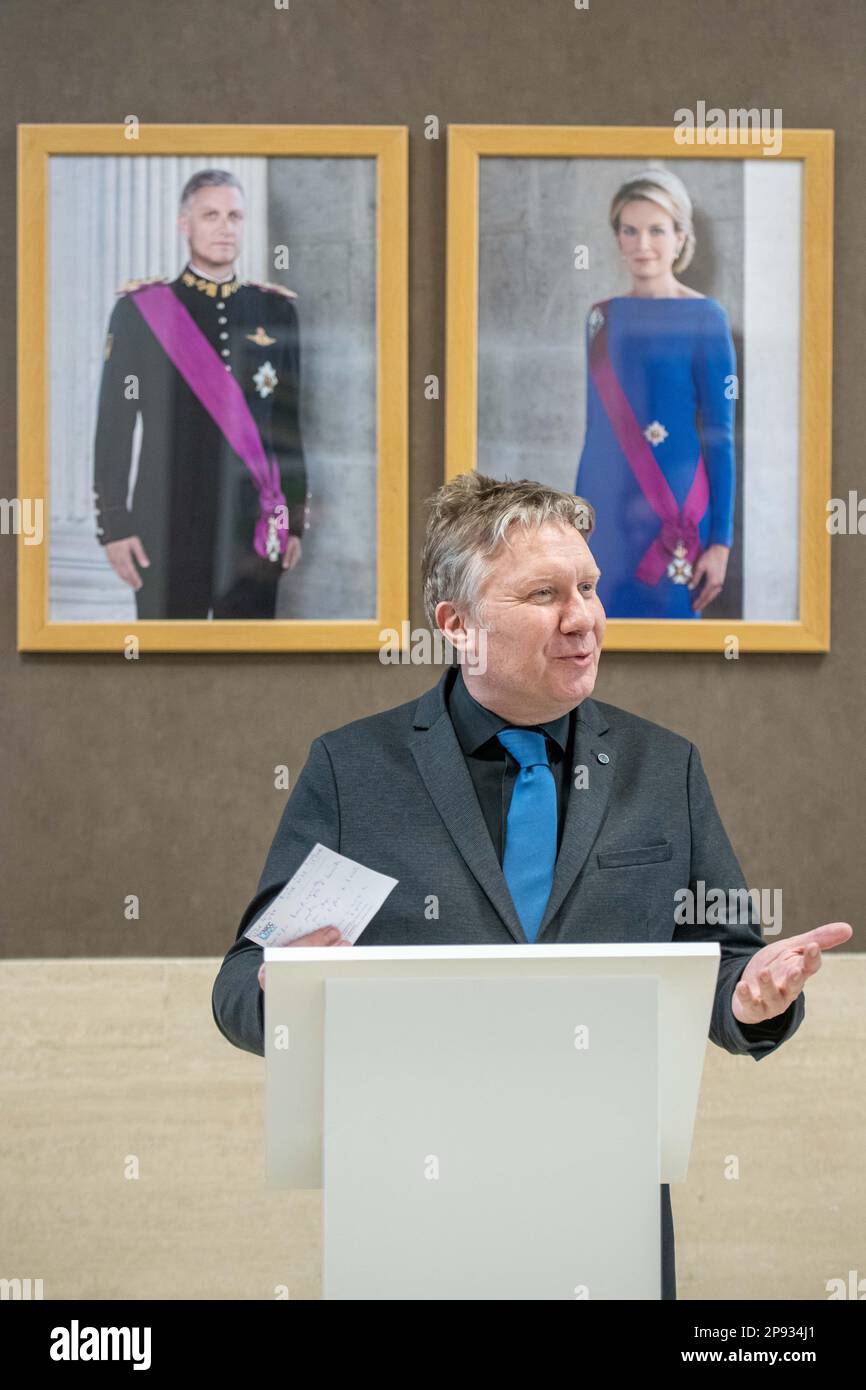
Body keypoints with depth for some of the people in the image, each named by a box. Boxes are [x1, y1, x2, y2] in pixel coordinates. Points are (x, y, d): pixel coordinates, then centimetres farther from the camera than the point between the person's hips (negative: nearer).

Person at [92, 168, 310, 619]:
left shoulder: (276, 311, 10)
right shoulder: (140, 310, 2)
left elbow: (294, 425, 12)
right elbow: (114, 425, 0)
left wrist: (296, 520, 8)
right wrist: (114, 525, -5)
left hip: (255, 528, 2)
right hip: (168, 529, -2)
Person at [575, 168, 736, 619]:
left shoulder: (704, 318, -6)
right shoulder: (602, 316, 10)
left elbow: (720, 436, -7)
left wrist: (720, 542, -10)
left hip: (671, 513, -5)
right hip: (604, 509, 5)